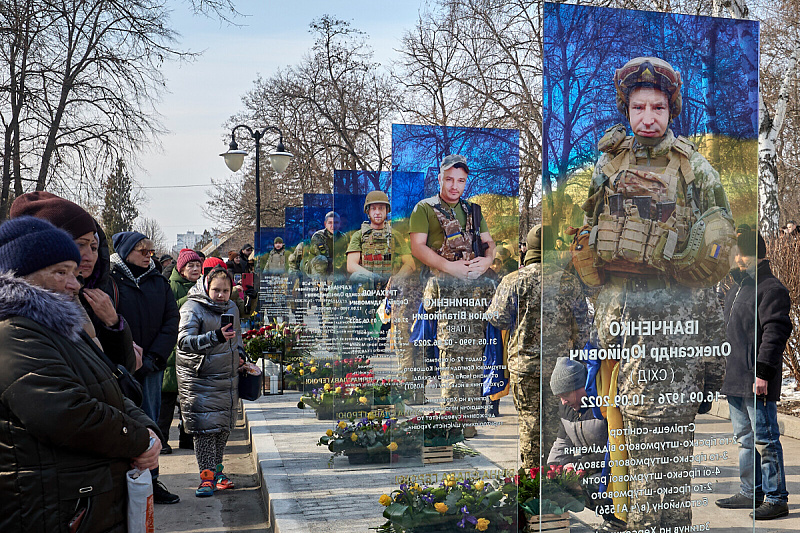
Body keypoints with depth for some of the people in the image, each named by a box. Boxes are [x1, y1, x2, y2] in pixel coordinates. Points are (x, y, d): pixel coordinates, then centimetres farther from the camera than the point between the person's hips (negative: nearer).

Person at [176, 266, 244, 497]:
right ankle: (207, 476, -3)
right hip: (199, 376, -6)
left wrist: (240, 353, 9)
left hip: (227, 376, 6)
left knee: (224, 425, 10)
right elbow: (184, 340, -26)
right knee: (205, 426, -9)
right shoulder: (192, 308, -13)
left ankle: (216, 470, 23)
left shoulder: (232, 308, 9)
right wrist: (216, 337, -38)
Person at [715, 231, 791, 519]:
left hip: (756, 383, -10)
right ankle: (750, 493, 26)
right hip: (735, 381, 10)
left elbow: (775, 333, -17)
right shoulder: (737, 290, 19)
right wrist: (723, 371, 22)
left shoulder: (771, 289, -10)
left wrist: (763, 373, -21)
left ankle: (776, 498, 4)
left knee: (765, 440, -4)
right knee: (744, 439, 16)